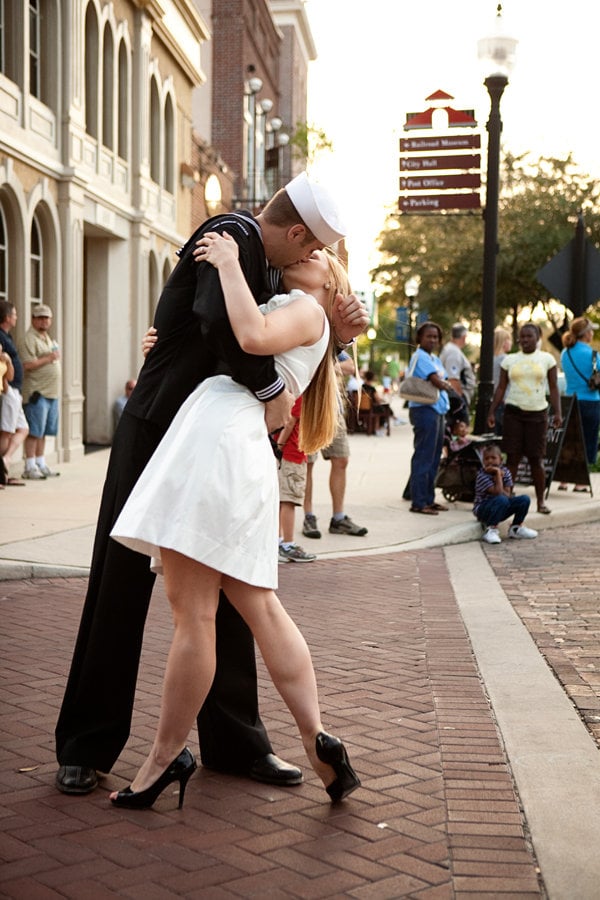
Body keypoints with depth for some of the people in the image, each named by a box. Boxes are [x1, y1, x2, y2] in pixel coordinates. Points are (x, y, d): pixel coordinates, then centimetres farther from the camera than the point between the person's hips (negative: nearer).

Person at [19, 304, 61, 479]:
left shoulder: (48, 339, 21)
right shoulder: (29, 339, -9)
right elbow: (28, 364, -19)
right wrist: (49, 358, -15)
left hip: (52, 392, 9)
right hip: (37, 392, -9)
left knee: (44, 431, 12)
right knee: (34, 431, -7)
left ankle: (41, 464, 19)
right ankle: (30, 467, -3)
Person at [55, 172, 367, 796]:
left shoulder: (260, 263, 13)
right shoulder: (231, 237, -14)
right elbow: (221, 323, -33)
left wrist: (335, 331, 1)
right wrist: (271, 391, -21)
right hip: (156, 434, -8)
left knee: (227, 593, 9)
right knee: (121, 592, 0)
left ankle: (234, 742, 19)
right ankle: (86, 749, 11)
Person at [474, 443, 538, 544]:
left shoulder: (505, 471, -1)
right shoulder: (482, 476, -18)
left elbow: (508, 495, -7)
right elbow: (498, 492, -27)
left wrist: (499, 476, -19)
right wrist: (498, 474, -25)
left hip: (501, 510, 6)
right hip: (482, 510, -6)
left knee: (524, 499, -10)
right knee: (502, 500, -36)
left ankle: (516, 528, 5)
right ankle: (490, 529, -23)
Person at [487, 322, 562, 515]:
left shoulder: (547, 359, 5)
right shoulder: (509, 360, 8)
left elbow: (554, 388, 3)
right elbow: (501, 387, 8)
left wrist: (558, 413, -6)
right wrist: (492, 412, 1)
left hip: (537, 414, -1)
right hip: (513, 412, 1)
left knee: (536, 459, 1)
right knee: (512, 457, -1)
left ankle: (540, 501, 10)